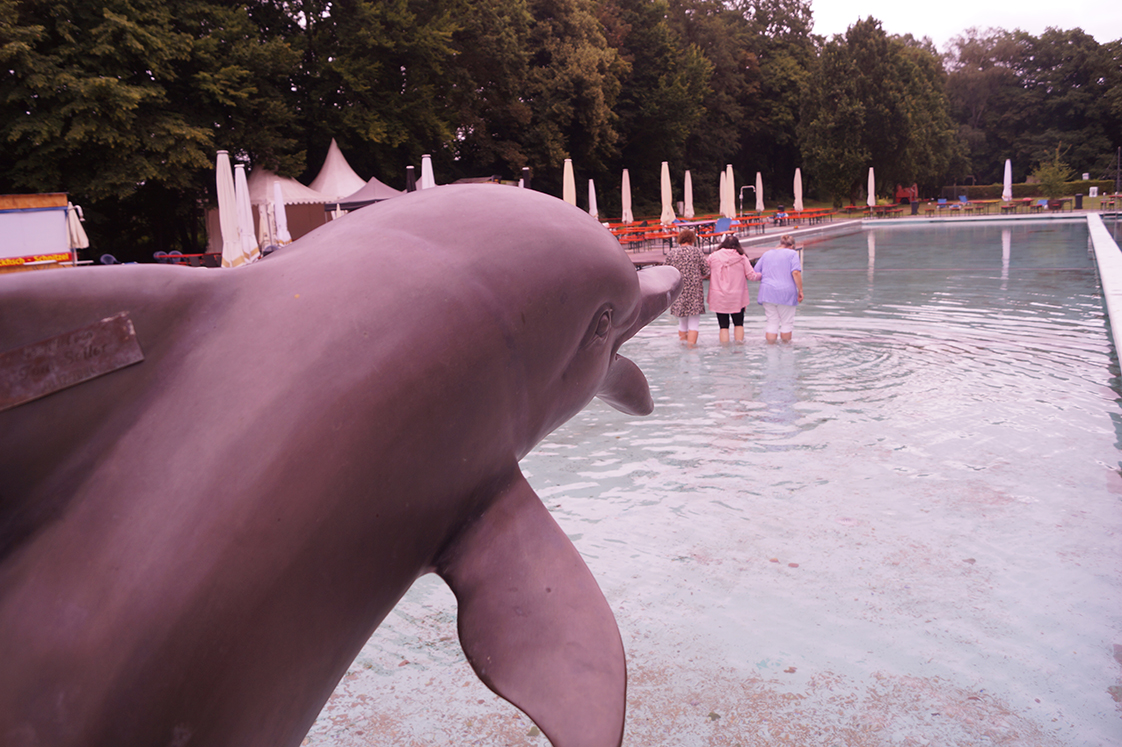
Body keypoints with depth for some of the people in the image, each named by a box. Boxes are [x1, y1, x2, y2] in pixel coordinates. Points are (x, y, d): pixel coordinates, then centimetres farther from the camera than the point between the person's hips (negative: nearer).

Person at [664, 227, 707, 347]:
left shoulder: (672, 253, 4)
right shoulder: (696, 251, -2)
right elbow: (705, 271, 1)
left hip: (677, 291, 3)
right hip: (693, 291, -3)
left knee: (682, 322, 14)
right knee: (694, 322, 1)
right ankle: (691, 346, -6)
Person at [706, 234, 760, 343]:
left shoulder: (713, 256, -2)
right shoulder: (741, 257, -3)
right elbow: (752, 276, -1)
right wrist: (761, 275, 19)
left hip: (719, 298, 0)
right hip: (737, 297, 0)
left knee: (724, 326, 5)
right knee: (738, 324, 16)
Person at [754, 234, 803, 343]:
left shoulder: (766, 254, 15)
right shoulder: (792, 253, 2)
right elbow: (796, 273, -13)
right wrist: (800, 290, -8)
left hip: (767, 292, 4)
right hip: (786, 293, -4)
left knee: (771, 322, 9)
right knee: (787, 322, 9)